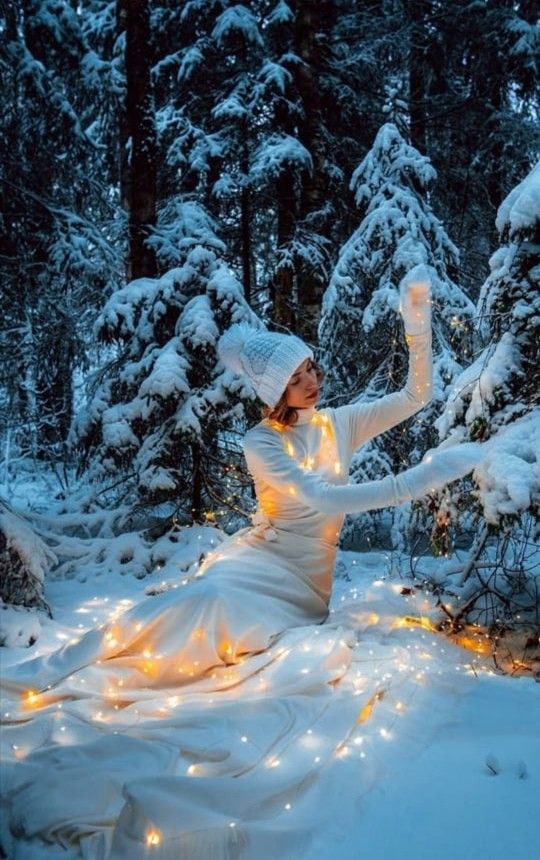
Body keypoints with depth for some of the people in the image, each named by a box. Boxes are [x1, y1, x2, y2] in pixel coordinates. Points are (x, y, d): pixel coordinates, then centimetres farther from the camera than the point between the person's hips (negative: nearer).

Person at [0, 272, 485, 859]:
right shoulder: (261, 442, -8)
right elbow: (321, 499, -21)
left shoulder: (339, 423, 5)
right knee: (206, 603, -36)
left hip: (307, 576, 3)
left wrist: (417, 321, -14)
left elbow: (416, 395, 1)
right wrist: (417, 480, -28)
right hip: (260, 559, -3)